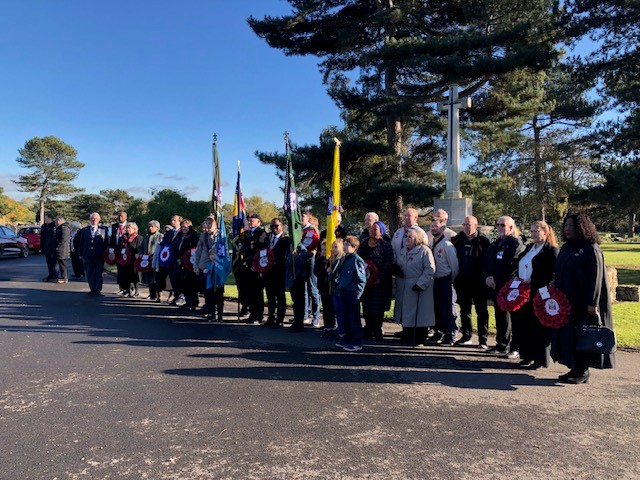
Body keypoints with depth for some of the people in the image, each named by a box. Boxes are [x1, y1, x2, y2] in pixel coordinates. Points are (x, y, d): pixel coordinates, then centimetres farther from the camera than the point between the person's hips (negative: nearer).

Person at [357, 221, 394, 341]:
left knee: (378, 307, 0)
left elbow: (388, 263, -10)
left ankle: (377, 331, 11)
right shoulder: (363, 244, 12)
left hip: (379, 282, -5)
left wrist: (380, 279, -15)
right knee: (366, 306, 9)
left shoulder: (385, 245, -5)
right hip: (365, 280, 5)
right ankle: (368, 330, 20)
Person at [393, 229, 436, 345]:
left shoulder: (425, 251, -10)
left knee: (419, 314, -2)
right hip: (405, 289, 8)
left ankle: (419, 338, 8)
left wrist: (420, 284, -19)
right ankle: (407, 336, 25)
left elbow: (430, 269, -16)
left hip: (419, 289, -8)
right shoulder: (405, 251, 16)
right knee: (407, 313, 13)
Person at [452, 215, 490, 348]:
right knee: (464, 310, 14)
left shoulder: (483, 241, -6)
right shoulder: (458, 240, 7)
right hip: (462, 282, 5)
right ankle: (466, 336, 25)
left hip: (478, 282, -5)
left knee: (481, 311, 4)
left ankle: (483, 339, 9)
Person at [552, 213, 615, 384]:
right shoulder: (565, 248, 11)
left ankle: (583, 371, 13)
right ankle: (575, 368, 20)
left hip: (583, 302, -7)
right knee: (568, 334, 9)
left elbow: (596, 277, -15)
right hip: (566, 301, 7)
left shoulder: (591, 249, -11)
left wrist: (592, 302, -19)